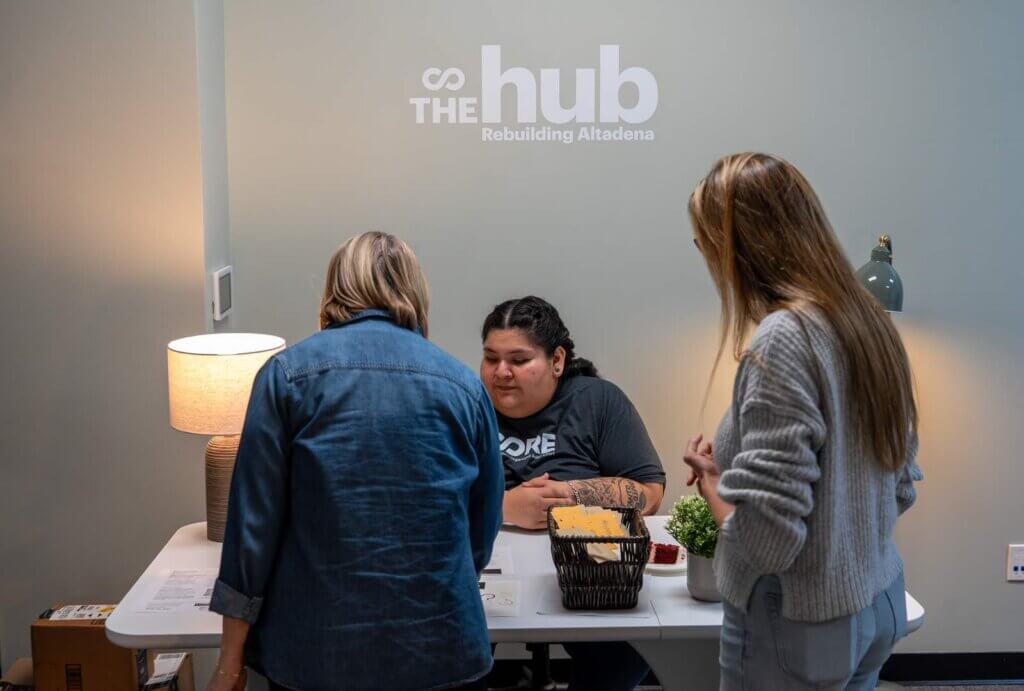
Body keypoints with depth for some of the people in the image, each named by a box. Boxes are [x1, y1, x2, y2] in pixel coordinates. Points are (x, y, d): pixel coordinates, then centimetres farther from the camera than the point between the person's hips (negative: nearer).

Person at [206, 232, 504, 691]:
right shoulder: (464, 385, 4)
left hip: (317, 651, -1)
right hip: (441, 651, 1)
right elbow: (482, 533, 11)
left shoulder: (289, 372, -2)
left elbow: (254, 521, -6)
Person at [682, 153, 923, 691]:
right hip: (880, 606, 8)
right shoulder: (869, 325, 3)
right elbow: (901, 489, 11)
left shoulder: (783, 340, -23)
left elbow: (765, 539, -27)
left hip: (799, 626, -8)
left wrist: (711, 478, -7)